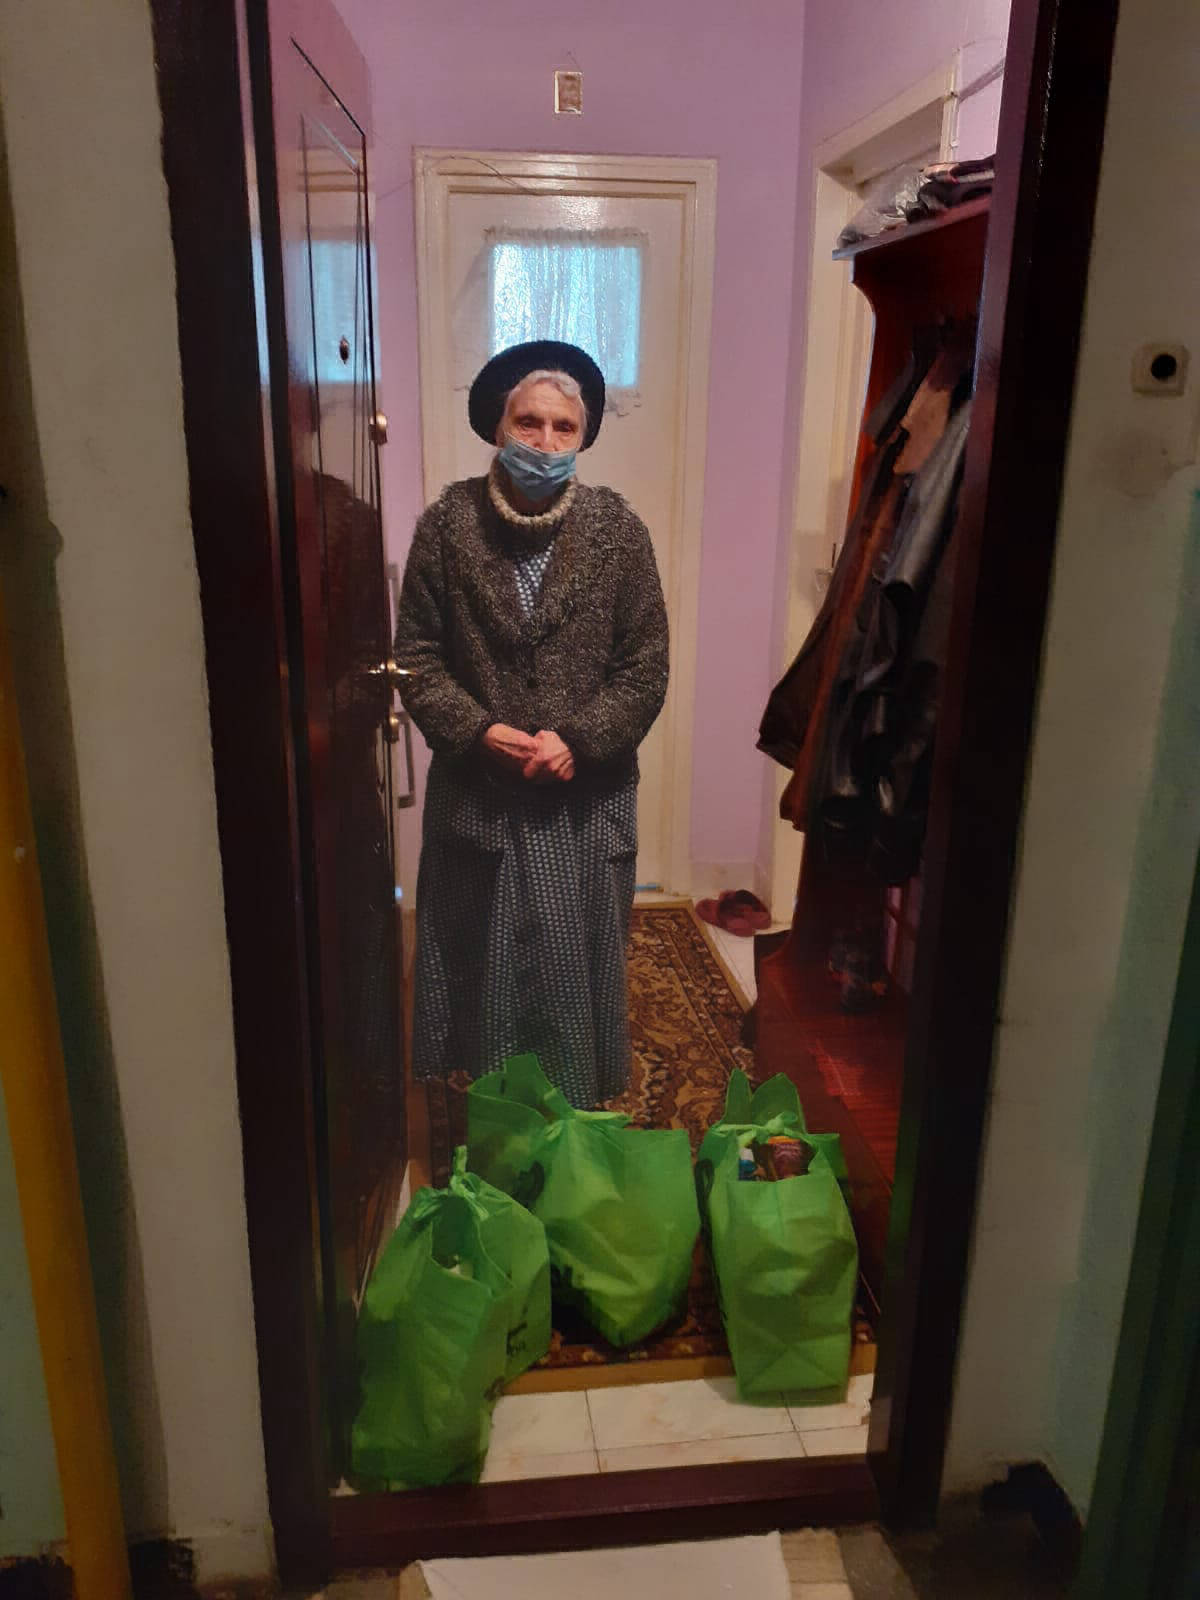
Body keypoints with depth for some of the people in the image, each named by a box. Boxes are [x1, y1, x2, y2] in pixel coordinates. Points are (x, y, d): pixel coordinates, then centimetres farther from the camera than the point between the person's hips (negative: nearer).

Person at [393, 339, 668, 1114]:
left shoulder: (618, 529, -4)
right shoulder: (448, 523, -3)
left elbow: (646, 667, -3)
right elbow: (418, 654, 0)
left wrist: (579, 739, -15)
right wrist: (479, 730, -14)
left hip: (586, 798, 0)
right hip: (477, 794, 1)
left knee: (577, 965, 10)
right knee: (480, 964, 12)